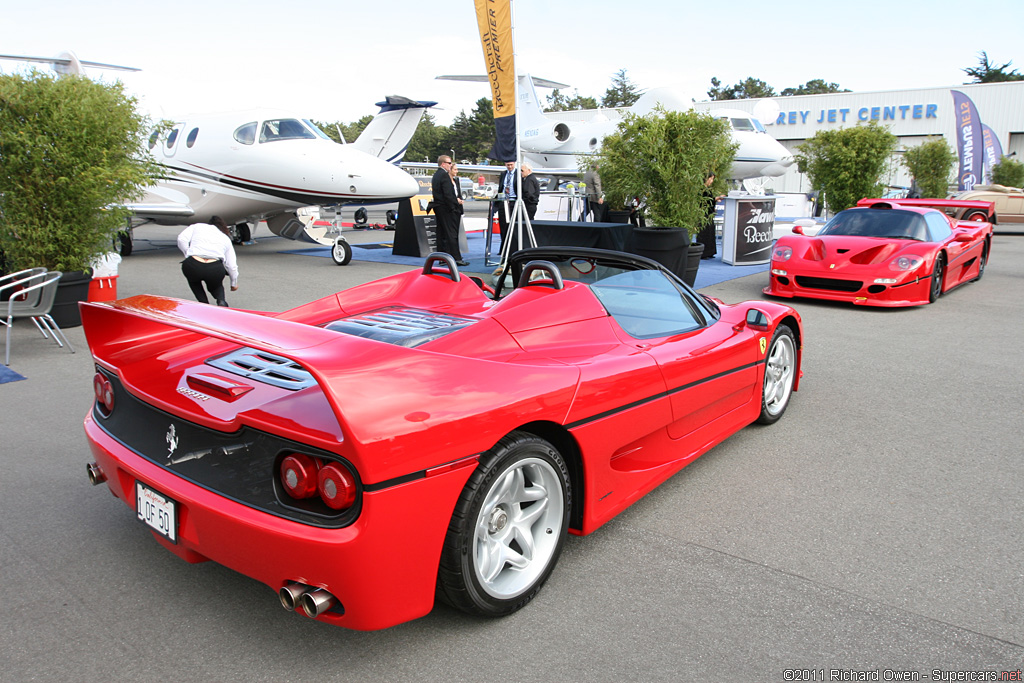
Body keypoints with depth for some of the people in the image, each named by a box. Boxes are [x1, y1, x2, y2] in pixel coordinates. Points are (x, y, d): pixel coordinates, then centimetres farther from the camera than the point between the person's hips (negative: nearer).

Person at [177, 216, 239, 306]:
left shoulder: (197, 226, 27)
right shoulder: (226, 238, 28)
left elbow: (181, 239, 9)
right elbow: (232, 265, 25)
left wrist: (188, 254, 21)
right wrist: (234, 284, 38)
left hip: (193, 266, -1)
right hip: (215, 270, 1)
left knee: (193, 279, 37)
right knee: (215, 285, 35)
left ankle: (204, 303, 16)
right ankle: (221, 300, 1)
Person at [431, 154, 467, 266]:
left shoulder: (436, 175, 15)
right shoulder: (444, 175, -15)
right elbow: (448, 194, -22)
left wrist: (455, 199, 11)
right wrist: (456, 201, -10)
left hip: (438, 207, 10)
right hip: (446, 208, -10)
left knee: (442, 234, 12)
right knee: (452, 234, -7)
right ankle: (456, 258, -6)